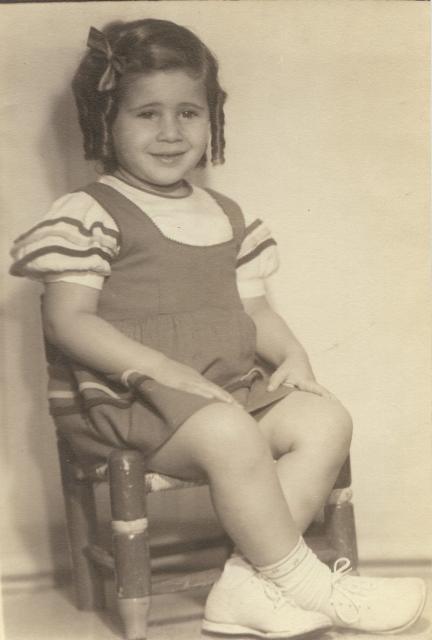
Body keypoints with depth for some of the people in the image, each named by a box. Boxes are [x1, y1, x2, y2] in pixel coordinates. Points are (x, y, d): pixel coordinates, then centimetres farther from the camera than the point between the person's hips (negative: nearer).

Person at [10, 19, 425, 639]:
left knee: (326, 419, -14)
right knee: (230, 435, -33)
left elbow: (252, 308, 19)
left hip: (232, 384, 7)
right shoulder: (91, 214, -3)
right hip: (123, 398, -7)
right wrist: (159, 367, -22)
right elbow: (67, 321, -11)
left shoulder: (226, 215, 17)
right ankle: (303, 583, -13)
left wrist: (292, 355, -2)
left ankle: (246, 586, -18)